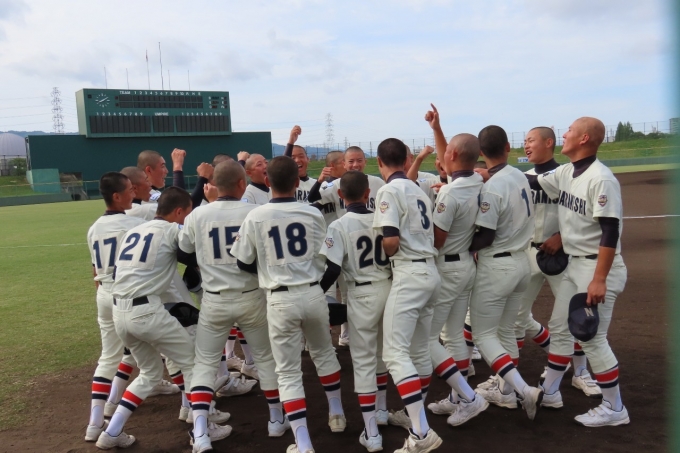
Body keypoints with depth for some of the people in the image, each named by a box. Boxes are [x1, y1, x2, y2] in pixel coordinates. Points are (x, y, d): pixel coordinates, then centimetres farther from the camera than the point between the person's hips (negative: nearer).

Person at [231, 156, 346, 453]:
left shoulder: (255, 217, -6)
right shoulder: (313, 214, -2)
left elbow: (243, 262, 3)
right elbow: (324, 259, 7)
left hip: (280, 300, -2)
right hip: (313, 294, 3)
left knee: (288, 372, 6)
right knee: (323, 353, 26)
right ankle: (336, 414, 40)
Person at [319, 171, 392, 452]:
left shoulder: (339, 226, -12)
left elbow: (332, 269, -16)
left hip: (362, 294, -5)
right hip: (388, 288, 5)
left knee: (363, 360, 2)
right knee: (381, 351, 23)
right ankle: (382, 410, 40)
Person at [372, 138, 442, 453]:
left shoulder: (389, 191, -9)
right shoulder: (418, 191, 17)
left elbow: (391, 242, -19)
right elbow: (427, 236, 16)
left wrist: (380, 257, 1)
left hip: (409, 274, -9)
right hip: (430, 273, 9)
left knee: (395, 353, -10)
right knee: (419, 350, 16)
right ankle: (414, 415, 29)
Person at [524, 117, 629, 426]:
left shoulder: (600, 179, -20)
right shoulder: (565, 173, 6)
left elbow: (610, 232, -23)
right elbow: (532, 182, 15)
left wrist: (599, 280, -26)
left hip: (598, 267, -9)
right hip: (574, 264, 9)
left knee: (591, 338, -3)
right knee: (559, 328, 15)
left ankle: (614, 409, 14)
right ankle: (549, 391, 30)